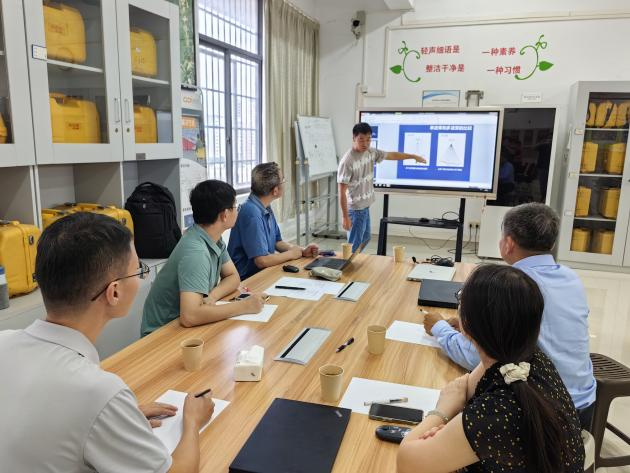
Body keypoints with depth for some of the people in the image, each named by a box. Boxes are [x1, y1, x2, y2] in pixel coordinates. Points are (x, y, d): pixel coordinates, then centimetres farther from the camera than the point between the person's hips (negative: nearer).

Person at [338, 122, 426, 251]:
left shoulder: (371, 153, 0)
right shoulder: (347, 161, -24)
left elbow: (392, 155, 17)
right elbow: (342, 192, -22)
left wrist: (414, 156, 24)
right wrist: (345, 217, -22)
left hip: (365, 207, 9)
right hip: (355, 210, -9)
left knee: (365, 238, 24)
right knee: (355, 246, -1)